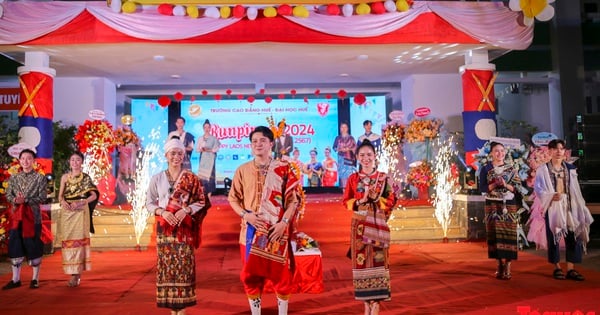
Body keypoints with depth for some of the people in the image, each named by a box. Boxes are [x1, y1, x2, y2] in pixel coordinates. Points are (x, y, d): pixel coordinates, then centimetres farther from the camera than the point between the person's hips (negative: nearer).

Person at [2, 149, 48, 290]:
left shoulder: (40, 178, 0)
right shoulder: (14, 177, 10)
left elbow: (42, 198, -6)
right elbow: (8, 195, 7)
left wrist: (26, 200, -17)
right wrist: (15, 200, -14)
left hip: (33, 216, -3)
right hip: (16, 216, 3)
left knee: (34, 246, 1)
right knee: (15, 246, 5)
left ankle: (35, 279, 12)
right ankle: (15, 279, 16)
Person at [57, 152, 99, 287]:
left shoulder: (86, 177, 4)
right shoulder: (65, 177, 12)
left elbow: (94, 195, -2)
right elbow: (60, 195, 8)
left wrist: (81, 202, -16)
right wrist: (63, 202, -13)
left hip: (81, 211, -3)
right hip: (67, 211, 3)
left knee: (78, 239, -6)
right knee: (67, 239, 1)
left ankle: (77, 274, -4)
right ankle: (72, 272, 8)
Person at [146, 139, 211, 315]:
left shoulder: (191, 178, 1)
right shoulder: (157, 178, 4)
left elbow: (201, 202, 2)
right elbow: (149, 203, 5)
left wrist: (186, 210, -15)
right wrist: (162, 212, -13)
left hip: (184, 228, -1)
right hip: (164, 227, 1)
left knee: (184, 265, -2)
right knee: (167, 265, 3)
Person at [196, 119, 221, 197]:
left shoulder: (214, 138, 0)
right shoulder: (200, 139, 11)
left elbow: (216, 149, -3)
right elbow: (197, 149, 9)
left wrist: (208, 150, -14)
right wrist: (201, 149, -11)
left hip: (210, 159, -3)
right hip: (202, 159, 3)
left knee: (210, 175, -8)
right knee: (202, 175, -1)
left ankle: (209, 193, -6)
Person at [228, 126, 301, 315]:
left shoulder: (283, 169, -1)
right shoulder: (242, 170, 5)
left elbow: (293, 199, -2)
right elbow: (233, 198, 8)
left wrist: (284, 222, -13)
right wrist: (245, 215, -8)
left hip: (277, 231, -2)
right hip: (251, 232, 2)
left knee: (281, 274, 4)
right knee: (251, 275, 10)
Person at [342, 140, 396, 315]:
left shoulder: (384, 178, 4)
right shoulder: (353, 178, 6)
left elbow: (391, 201, 2)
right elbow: (346, 202, 3)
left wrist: (376, 198, -13)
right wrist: (361, 200, -13)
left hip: (378, 223, -1)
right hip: (359, 224, 1)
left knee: (377, 260, -4)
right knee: (361, 260, 1)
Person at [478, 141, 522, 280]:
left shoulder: (511, 169, 8)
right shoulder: (486, 169, 3)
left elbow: (517, 188, 3)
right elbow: (482, 188, -2)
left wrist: (506, 185, -14)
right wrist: (494, 184, -17)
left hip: (509, 205, 1)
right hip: (493, 205, -1)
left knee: (509, 233, -4)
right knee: (495, 233, -1)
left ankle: (507, 266, 0)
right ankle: (501, 264, 11)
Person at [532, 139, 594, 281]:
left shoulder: (570, 169, 10)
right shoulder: (543, 169, -1)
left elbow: (575, 191, 11)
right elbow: (538, 188, -8)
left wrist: (580, 208, 7)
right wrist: (551, 196, -25)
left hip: (569, 207, 3)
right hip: (552, 207, -3)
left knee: (573, 236, -1)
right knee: (554, 237, 2)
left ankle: (571, 269, 7)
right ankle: (557, 268, 14)